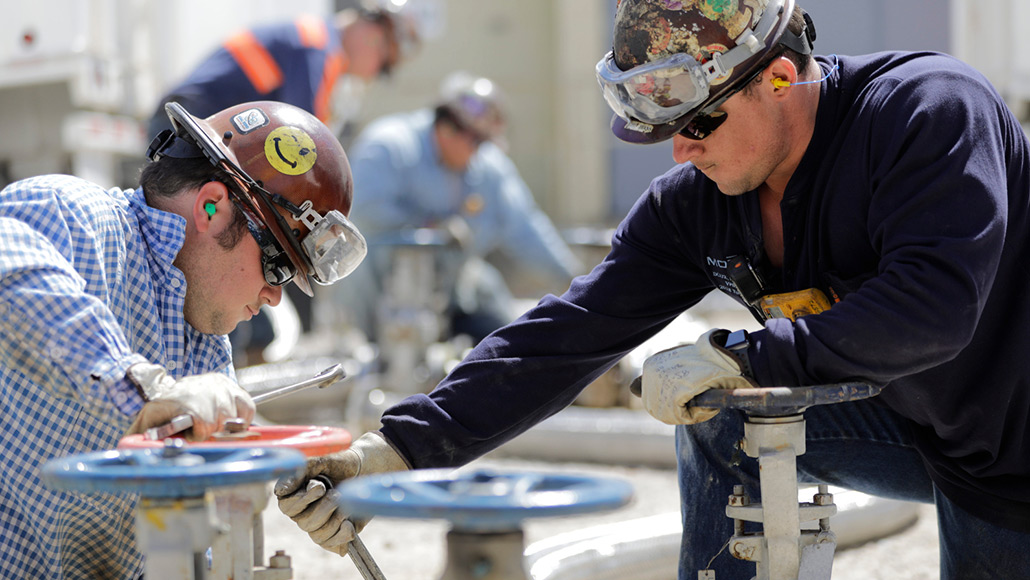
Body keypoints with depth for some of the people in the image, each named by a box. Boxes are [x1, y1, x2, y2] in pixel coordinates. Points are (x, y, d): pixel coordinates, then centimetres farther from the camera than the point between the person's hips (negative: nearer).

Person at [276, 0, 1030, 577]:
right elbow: (573, 331, -14)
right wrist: (401, 447, -22)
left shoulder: (929, 109, -28)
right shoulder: (693, 205, -9)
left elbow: (933, 306, -39)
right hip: (916, 428, 6)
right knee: (717, 424, -4)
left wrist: (743, 359, -36)